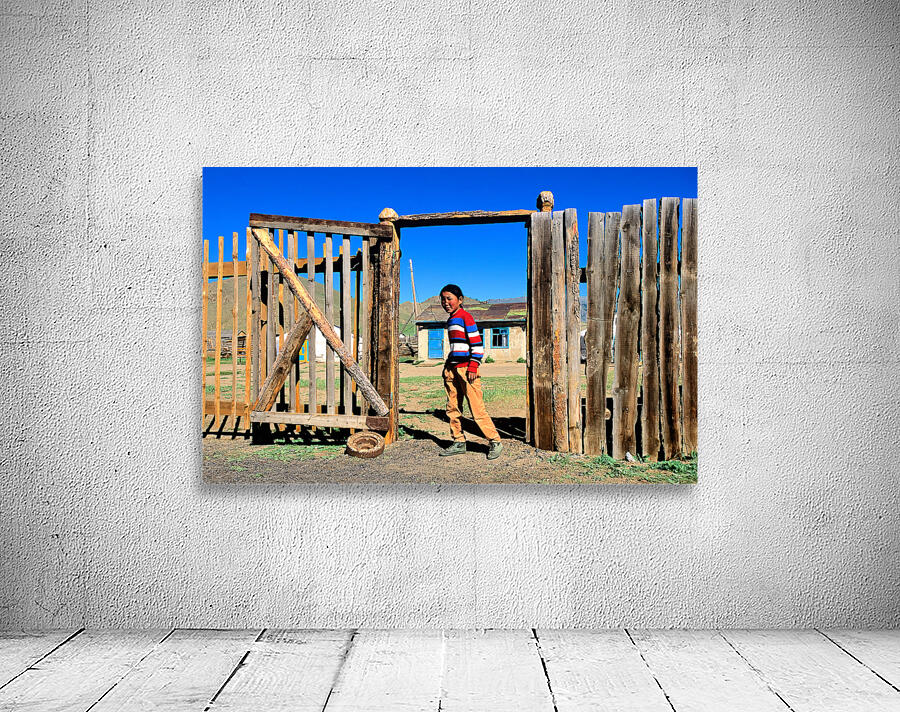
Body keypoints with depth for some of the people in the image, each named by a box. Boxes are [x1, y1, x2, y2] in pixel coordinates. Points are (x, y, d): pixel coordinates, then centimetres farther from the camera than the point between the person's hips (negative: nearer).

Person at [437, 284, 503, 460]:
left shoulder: (465, 317, -6)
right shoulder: (451, 320, 19)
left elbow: (477, 343, -10)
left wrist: (473, 366, -16)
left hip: (466, 368, -9)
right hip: (452, 368, 9)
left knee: (477, 408, -8)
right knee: (452, 408, 7)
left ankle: (495, 442, 0)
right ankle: (459, 442, 16)